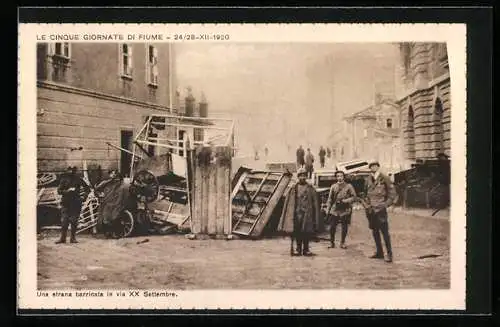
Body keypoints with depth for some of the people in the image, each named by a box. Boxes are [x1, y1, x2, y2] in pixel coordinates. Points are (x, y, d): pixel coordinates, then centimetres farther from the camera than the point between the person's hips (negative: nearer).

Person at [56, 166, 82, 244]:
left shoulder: (77, 179, 8)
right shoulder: (64, 179, 4)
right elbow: (59, 190, -1)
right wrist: (67, 191, -15)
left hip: (76, 203, 1)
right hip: (66, 203, -1)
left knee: (74, 221, 2)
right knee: (64, 221, -4)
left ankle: (73, 237, 8)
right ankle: (62, 238, 1)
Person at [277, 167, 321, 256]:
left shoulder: (310, 188, 4)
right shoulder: (294, 188, 5)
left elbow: (315, 202, 3)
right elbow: (288, 202, 6)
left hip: (307, 213, -1)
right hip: (297, 212, 1)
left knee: (307, 231, 1)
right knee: (297, 231, 3)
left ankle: (306, 248, 12)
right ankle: (298, 248, 12)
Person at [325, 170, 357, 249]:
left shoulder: (349, 186, 2)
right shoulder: (333, 186, 9)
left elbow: (354, 197, 0)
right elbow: (330, 198, 10)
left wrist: (345, 201, -13)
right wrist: (328, 208, 4)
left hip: (345, 210, -1)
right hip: (335, 209, 1)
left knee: (344, 227, 3)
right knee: (332, 227, -4)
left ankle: (342, 243, 17)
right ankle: (332, 242, 10)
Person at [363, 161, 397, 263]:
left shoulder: (384, 179, -4)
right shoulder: (368, 180, 11)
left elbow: (392, 194, -2)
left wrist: (385, 204, -9)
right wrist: (367, 205, 13)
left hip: (380, 210, -6)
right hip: (371, 210, 6)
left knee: (385, 232, -8)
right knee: (375, 232, 11)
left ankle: (389, 254, -5)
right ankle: (379, 252, 21)